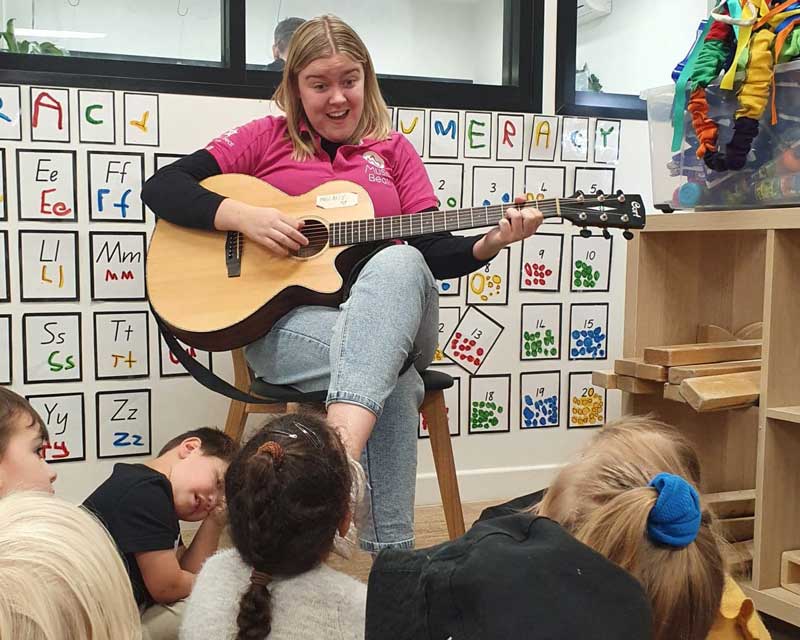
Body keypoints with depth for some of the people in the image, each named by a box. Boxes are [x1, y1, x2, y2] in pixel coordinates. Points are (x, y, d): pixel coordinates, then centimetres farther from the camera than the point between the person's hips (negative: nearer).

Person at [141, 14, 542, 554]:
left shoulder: (393, 150, 17)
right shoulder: (267, 138, 13)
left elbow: (435, 253, 9)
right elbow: (161, 187, 4)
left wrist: (492, 242, -12)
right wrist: (243, 216, -12)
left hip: (396, 323, 2)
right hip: (285, 318, -1)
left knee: (399, 262, -36)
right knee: (391, 378, -34)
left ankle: (339, 451, -51)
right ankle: (386, 556, -29)